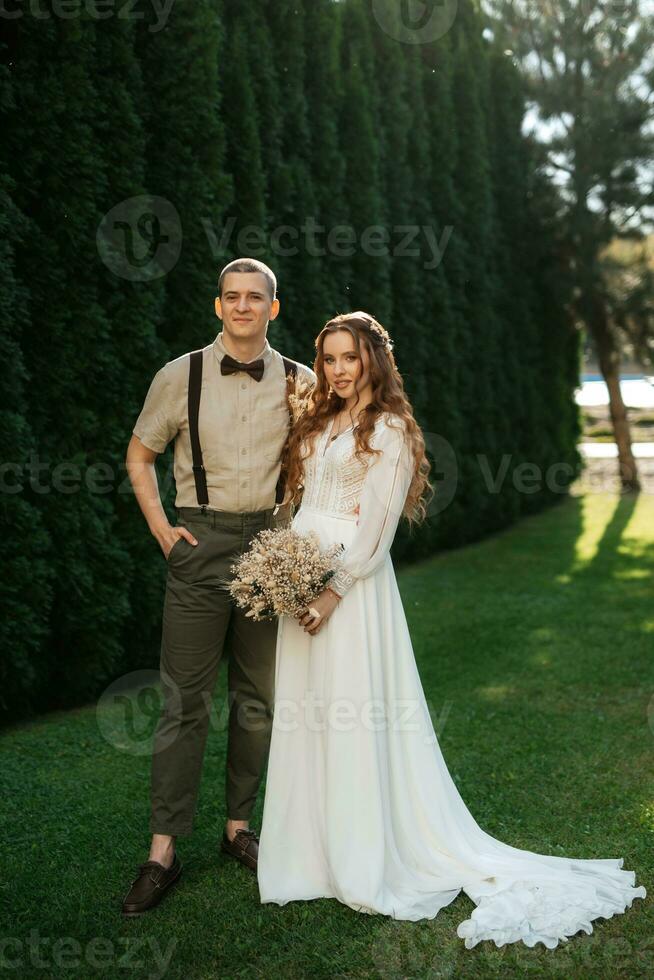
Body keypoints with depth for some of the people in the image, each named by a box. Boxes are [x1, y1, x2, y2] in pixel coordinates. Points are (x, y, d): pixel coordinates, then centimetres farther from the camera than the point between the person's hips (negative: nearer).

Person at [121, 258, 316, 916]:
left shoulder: (301, 383, 4)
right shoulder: (180, 376, 0)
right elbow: (139, 453, 9)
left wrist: (299, 525, 4)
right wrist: (161, 529, 0)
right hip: (200, 543, -2)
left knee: (258, 697, 10)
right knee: (185, 700, -2)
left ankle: (238, 826, 26)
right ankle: (163, 850, 7)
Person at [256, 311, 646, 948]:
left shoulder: (389, 430, -6)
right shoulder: (318, 424, 16)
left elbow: (376, 529, -13)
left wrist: (333, 592, -18)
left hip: (352, 585, -7)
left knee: (355, 721, -3)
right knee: (304, 717, 10)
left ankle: (365, 864, 9)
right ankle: (311, 850, 23)